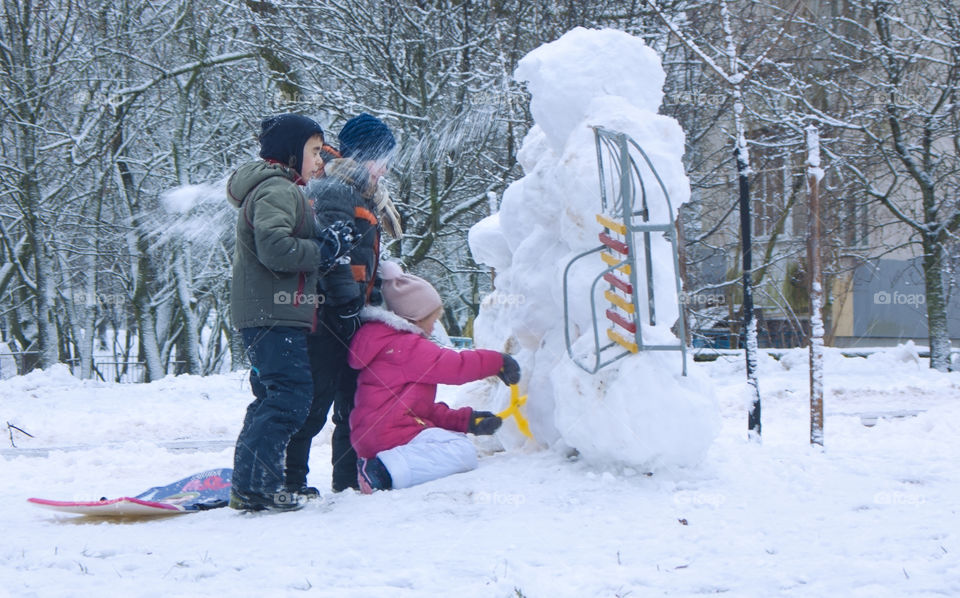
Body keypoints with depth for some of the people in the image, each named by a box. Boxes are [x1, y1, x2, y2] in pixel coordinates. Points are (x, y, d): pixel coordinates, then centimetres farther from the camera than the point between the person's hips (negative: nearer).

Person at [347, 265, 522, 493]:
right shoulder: (408, 347, -6)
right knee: (463, 453, -16)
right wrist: (497, 361, 3)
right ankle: (387, 471, -26)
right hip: (393, 432, -11)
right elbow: (454, 365, -12)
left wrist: (466, 420, 13)